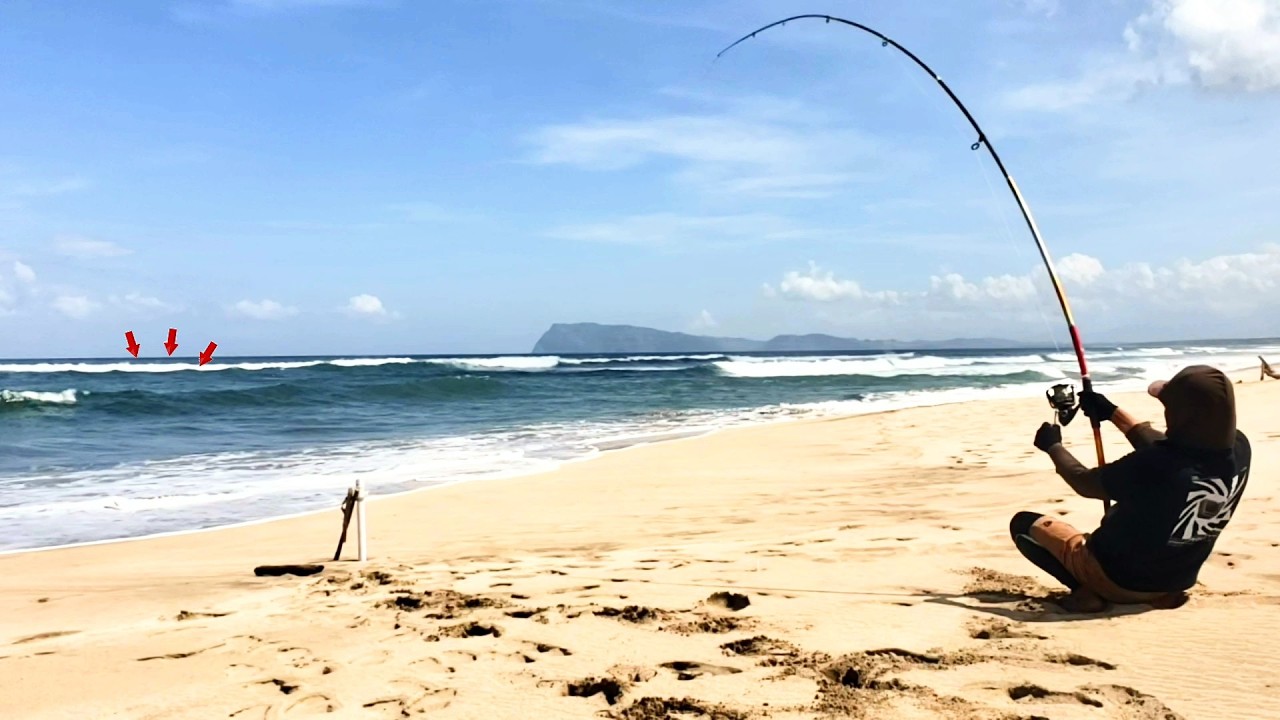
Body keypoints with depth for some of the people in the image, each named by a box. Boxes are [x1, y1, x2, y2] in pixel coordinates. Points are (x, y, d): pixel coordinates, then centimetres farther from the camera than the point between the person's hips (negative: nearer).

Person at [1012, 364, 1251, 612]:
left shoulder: (1154, 466, -34)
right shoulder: (1239, 449, -15)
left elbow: (1084, 483, -14)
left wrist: (1053, 445, 4)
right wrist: (1113, 413, 14)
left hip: (1121, 579, -6)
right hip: (1176, 582, 7)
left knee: (1023, 523, 6)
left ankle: (1090, 591, -8)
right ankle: (1161, 591, 15)